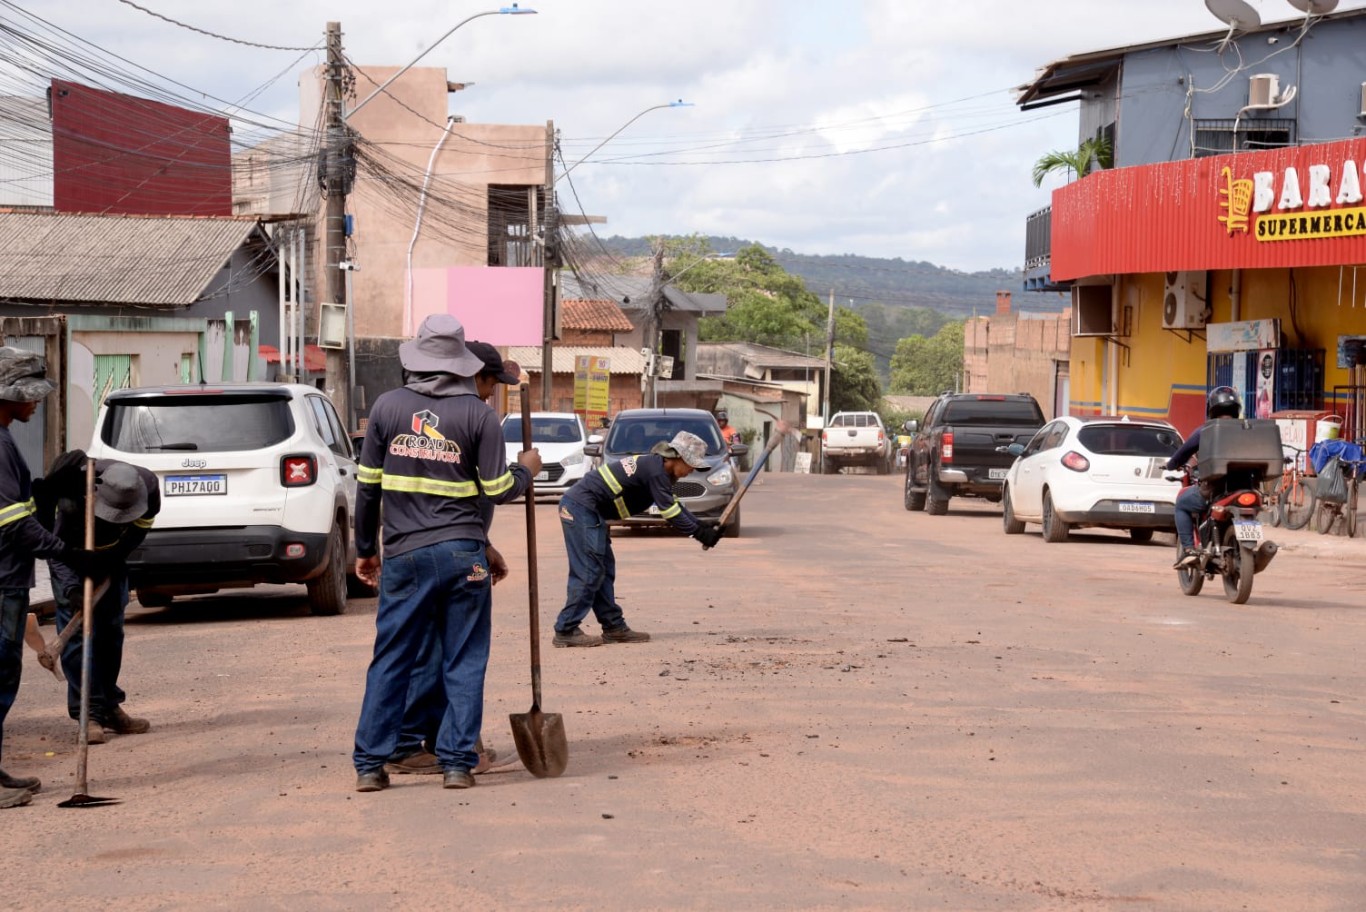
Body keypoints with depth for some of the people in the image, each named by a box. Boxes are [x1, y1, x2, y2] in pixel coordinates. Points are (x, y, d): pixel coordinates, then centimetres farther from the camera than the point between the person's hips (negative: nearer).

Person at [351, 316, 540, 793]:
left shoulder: (387, 406, 1)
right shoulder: (478, 413, -3)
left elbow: (368, 485, 5)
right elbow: (498, 489, -2)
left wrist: (365, 549, 15)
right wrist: (526, 469, 20)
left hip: (404, 554, 1)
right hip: (463, 554, -1)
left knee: (391, 660, 7)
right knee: (464, 663, 6)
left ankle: (369, 765, 8)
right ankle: (457, 763, 5)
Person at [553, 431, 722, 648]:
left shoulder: (656, 466, 14)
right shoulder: (655, 471, -17)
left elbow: (675, 506, 18)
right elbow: (669, 511, -18)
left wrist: (702, 528, 8)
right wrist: (699, 533, -11)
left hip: (588, 510, 11)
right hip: (580, 508, -11)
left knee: (604, 569, 11)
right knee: (589, 572, -10)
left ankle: (614, 627, 15)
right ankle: (566, 631, -8)